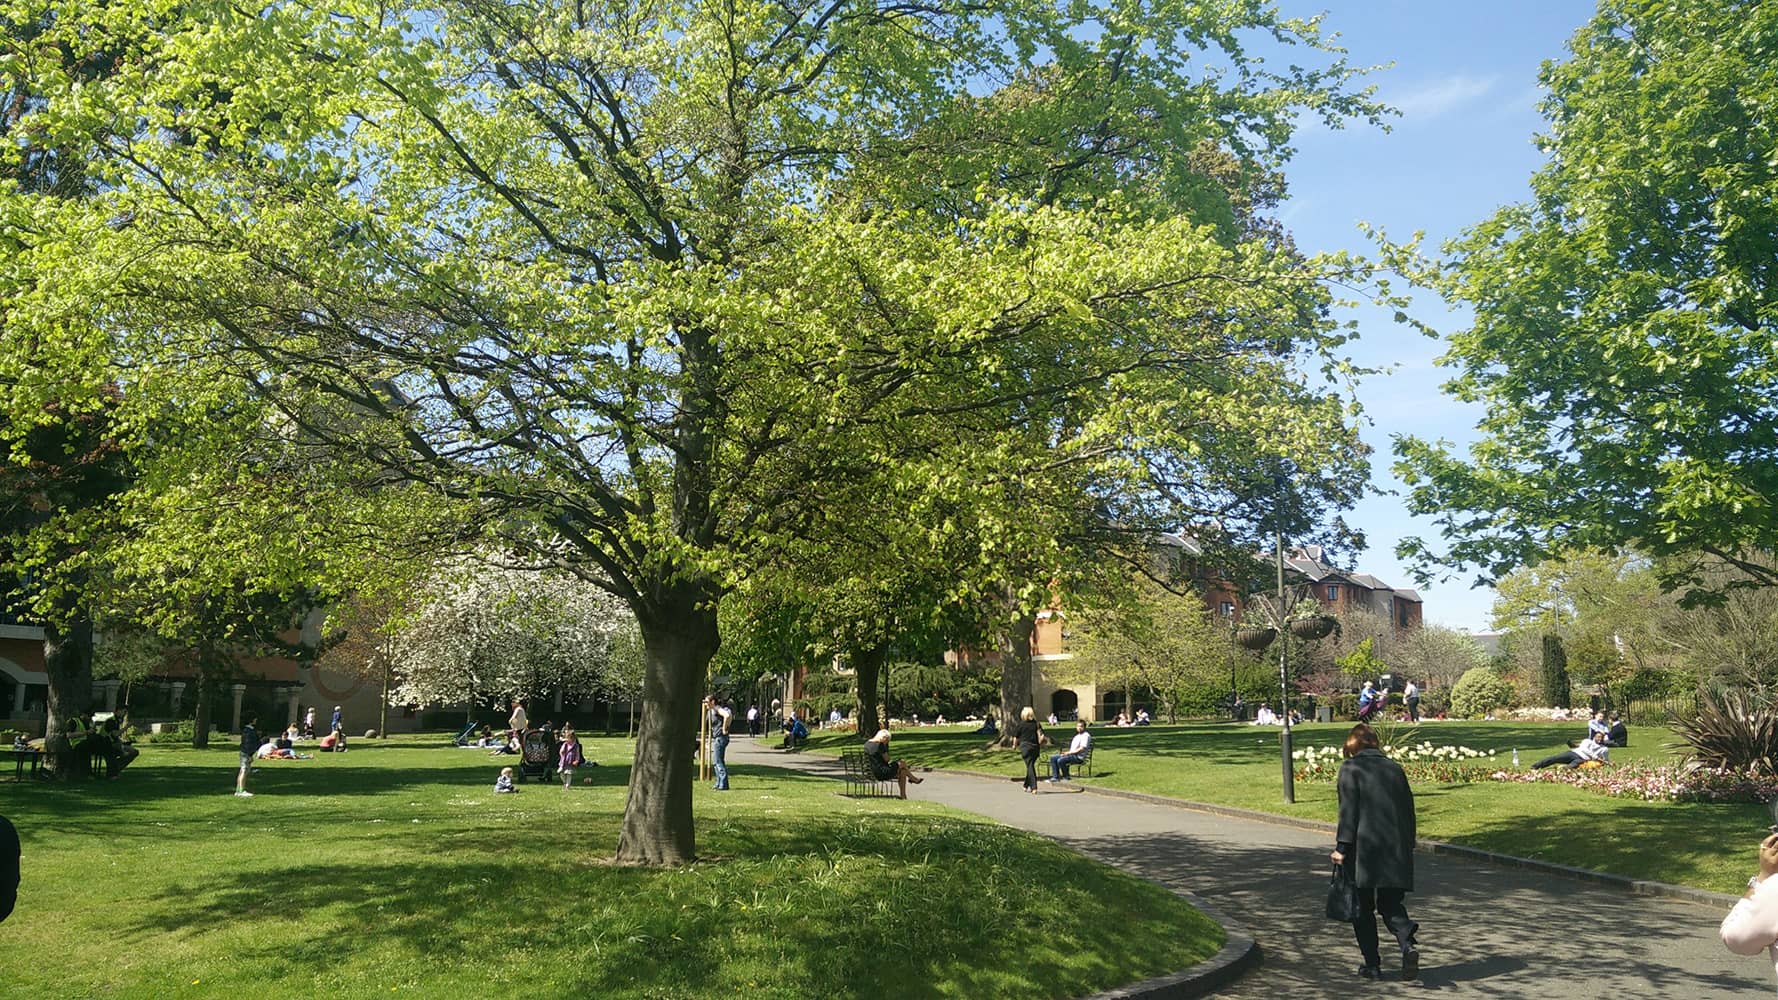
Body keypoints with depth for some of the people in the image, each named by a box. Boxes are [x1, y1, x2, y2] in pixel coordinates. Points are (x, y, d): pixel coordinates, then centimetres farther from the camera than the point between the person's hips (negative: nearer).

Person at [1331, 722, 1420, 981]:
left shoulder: (1350, 768, -3)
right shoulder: (1395, 768, 12)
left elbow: (1348, 811, -11)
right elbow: (1409, 810, 14)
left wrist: (1341, 847, -10)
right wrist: (1408, 847, 20)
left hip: (1364, 851, -4)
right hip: (1397, 850, 4)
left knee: (1362, 908, 8)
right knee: (1390, 904, 13)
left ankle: (1372, 964, 9)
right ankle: (1408, 945, -12)